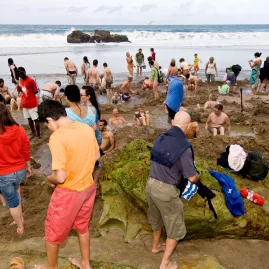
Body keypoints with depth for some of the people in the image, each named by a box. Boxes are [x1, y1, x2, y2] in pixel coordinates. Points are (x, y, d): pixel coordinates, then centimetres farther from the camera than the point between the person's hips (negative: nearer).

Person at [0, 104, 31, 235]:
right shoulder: (20, 130, -15)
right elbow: (26, 152, -2)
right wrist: (28, 167, 14)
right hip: (20, 171, 3)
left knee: (12, 201, 19)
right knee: (15, 188, 35)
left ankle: (20, 227, 38)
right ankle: (20, 216, 44)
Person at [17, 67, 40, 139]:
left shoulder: (31, 80, -15)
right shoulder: (21, 80, 7)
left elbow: (36, 91, -9)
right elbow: (21, 90, 14)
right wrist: (18, 88, -3)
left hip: (32, 103, -7)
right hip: (24, 103, 7)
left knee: (35, 119, -2)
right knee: (29, 119, 15)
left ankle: (38, 135, 9)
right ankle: (33, 133, 27)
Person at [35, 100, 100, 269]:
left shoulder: (57, 137, -26)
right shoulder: (87, 129, -4)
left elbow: (60, 177, -26)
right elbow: (96, 156, 9)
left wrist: (49, 179, -5)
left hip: (69, 193, -6)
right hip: (88, 187, 7)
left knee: (53, 231, 20)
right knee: (83, 227, 28)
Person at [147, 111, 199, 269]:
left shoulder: (161, 138, 1)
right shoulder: (184, 146, -20)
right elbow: (192, 178, -16)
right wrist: (198, 178, 7)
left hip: (151, 184, 7)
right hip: (166, 190, -7)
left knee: (156, 218, 30)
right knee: (175, 227, 14)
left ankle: (156, 246, 52)